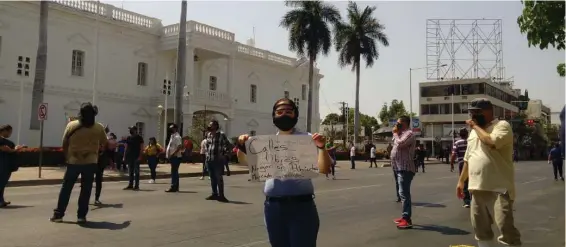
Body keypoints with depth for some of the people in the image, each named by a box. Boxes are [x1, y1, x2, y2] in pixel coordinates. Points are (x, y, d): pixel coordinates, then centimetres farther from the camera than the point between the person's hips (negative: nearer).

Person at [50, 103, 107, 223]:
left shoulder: (71, 125, -4)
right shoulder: (99, 128, -4)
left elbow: (64, 144, 2)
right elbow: (105, 143, 8)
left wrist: (66, 157, 15)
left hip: (73, 161, 1)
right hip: (90, 162, 0)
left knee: (66, 188, 11)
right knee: (86, 190, 6)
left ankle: (58, 214, 15)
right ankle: (81, 216, 8)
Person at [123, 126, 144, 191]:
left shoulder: (139, 138, -3)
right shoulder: (128, 138, 12)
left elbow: (141, 148, -6)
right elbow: (126, 148, 15)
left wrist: (140, 156, -16)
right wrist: (124, 156, 8)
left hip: (136, 157, -5)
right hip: (129, 156, 5)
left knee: (136, 171, -2)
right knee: (130, 172, 9)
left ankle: (136, 186, 1)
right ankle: (130, 185, 16)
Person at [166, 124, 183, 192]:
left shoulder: (177, 137, -15)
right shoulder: (173, 136, 17)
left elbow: (179, 146, -25)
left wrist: (173, 154, -25)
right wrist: (170, 155, 15)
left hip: (175, 157, -10)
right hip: (173, 157, 10)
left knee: (174, 172, -8)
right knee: (174, 172, 13)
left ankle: (173, 187, -6)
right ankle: (175, 187, 19)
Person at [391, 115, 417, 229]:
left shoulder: (409, 133, -11)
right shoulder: (402, 133, 19)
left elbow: (399, 144, -24)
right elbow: (395, 144, 27)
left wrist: (395, 133, -10)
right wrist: (395, 134, 16)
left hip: (405, 168, -11)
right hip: (400, 168, 11)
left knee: (404, 193, -13)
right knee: (403, 193, 15)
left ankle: (407, 220, -13)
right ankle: (405, 216, 24)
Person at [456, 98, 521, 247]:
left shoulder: (502, 126, -7)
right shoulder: (474, 132, 16)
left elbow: (492, 141, -28)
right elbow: (467, 159, 22)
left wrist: (476, 126, -13)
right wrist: (461, 181, 20)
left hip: (498, 189, -8)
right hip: (477, 188, 8)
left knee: (505, 227, -9)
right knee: (480, 227, 14)